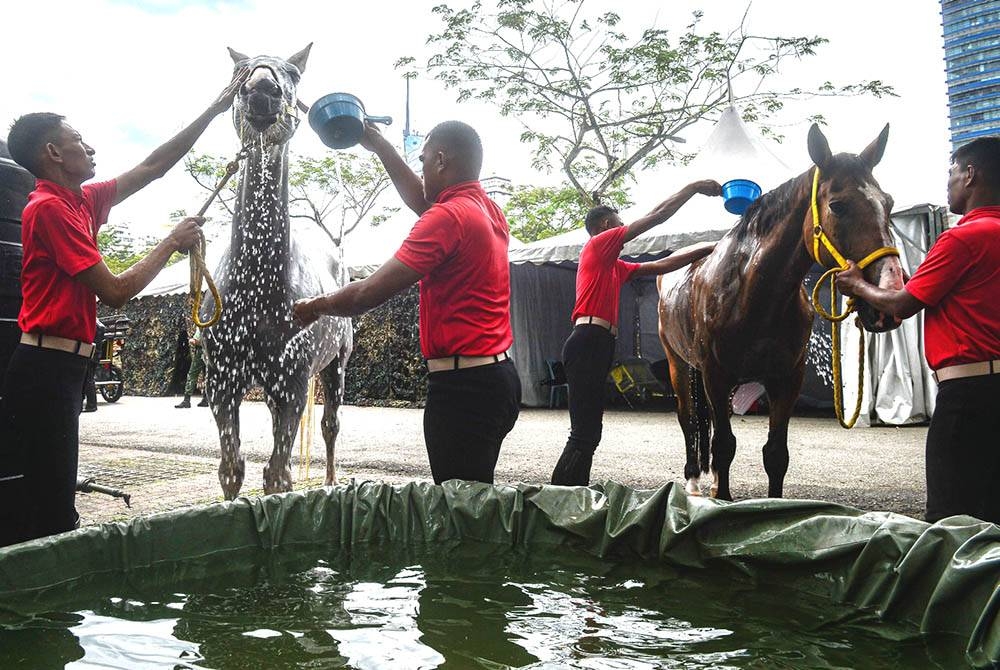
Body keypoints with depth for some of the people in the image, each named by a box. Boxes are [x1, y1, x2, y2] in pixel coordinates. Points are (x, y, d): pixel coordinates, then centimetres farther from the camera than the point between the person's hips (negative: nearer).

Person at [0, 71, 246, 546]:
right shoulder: (49, 208, -13)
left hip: (58, 370, 10)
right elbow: (115, 291, -15)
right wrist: (173, 243, -3)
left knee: (52, 505, 15)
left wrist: (216, 109, 21)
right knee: (42, 511, -7)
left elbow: (153, 167, 19)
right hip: (46, 370, -10)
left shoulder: (82, 202, 13)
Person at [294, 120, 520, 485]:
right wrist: (380, 147, 38)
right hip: (498, 375, 9)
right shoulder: (489, 210, 12)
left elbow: (369, 293, -15)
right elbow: (423, 203, 33)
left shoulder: (449, 216, -15)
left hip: (462, 385, -9)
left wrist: (316, 305, 3)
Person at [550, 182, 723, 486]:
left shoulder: (616, 266, 27)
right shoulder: (599, 244, 2)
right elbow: (657, 216, 1)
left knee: (588, 432, 9)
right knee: (585, 433, -15)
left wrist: (708, 248, 28)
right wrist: (694, 187, 10)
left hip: (597, 345, 10)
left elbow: (661, 266, 30)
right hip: (589, 343, -10)